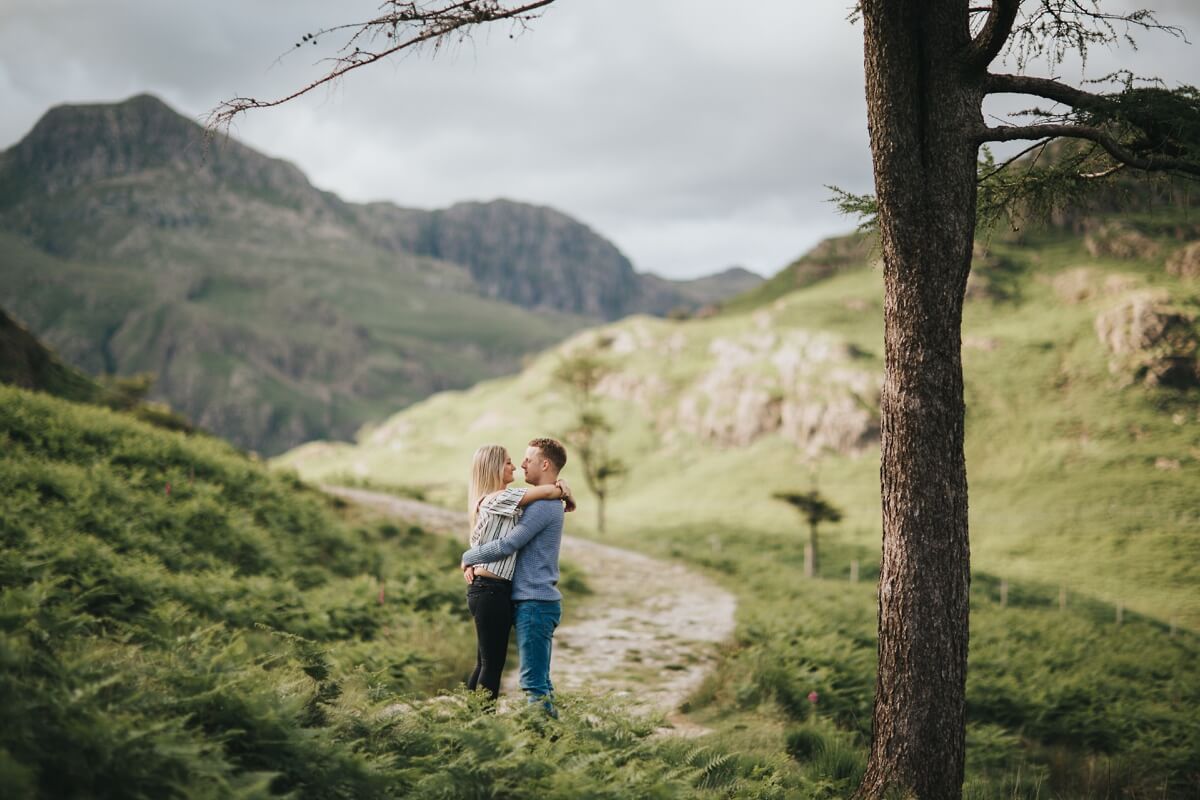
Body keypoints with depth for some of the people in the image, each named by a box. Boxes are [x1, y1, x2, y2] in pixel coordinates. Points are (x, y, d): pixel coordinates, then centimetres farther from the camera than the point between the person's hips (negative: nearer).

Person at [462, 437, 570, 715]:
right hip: (536, 601, 10)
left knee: (534, 681, -9)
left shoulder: (543, 505, -15)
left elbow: (506, 545, -19)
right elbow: (510, 539, 22)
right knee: (539, 679, 12)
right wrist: (475, 563, 6)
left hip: (535, 603, -10)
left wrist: (468, 557, -2)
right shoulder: (547, 502, 19)